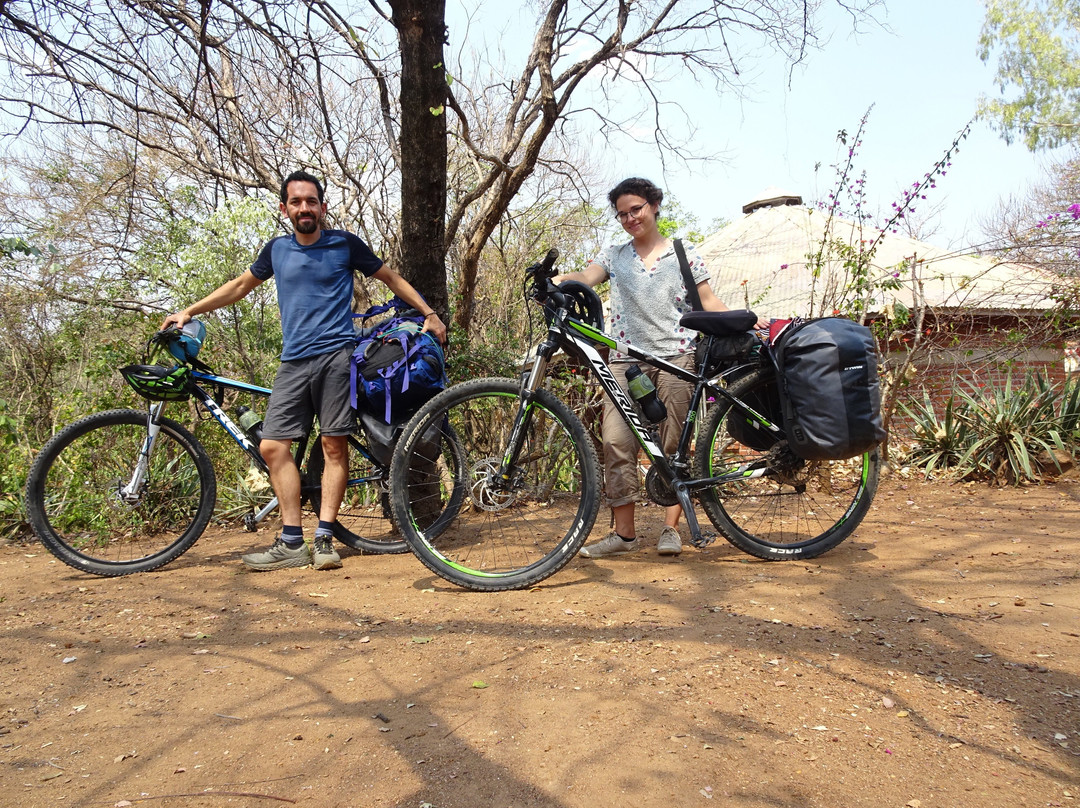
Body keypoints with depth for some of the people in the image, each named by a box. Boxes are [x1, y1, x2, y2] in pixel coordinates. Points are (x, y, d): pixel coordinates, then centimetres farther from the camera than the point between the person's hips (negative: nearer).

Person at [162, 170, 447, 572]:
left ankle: (323, 539, -1)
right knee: (273, 446, -4)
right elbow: (240, 285, 29)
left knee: (335, 445, -6)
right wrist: (190, 311, 27)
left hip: (336, 356, -4)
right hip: (294, 362, 4)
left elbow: (391, 278, 15)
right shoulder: (277, 249, 16)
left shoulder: (344, 243, 7)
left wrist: (429, 314, 9)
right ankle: (291, 543, 2)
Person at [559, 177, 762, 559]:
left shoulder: (685, 254, 13)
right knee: (616, 443, -8)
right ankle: (624, 532, 0)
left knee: (673, 447, -1)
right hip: (625, 359, 2)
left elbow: (709, 302, 10)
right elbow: (585, 277, -1)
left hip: (674, 356, -1)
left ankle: (671, 528, 9)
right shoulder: (614, 256, 17)